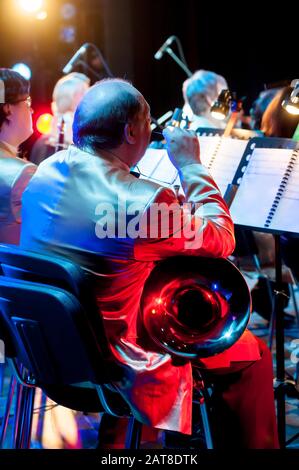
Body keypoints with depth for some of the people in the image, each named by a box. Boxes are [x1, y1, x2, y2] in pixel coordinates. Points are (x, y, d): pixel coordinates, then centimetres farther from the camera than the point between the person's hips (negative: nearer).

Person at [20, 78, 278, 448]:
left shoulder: (44, 173, -9)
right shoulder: (144, 203, -29)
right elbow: (221, 241, -13)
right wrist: (191, 165, -6)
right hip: (117, 368, -8)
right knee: (254, 353, 11)